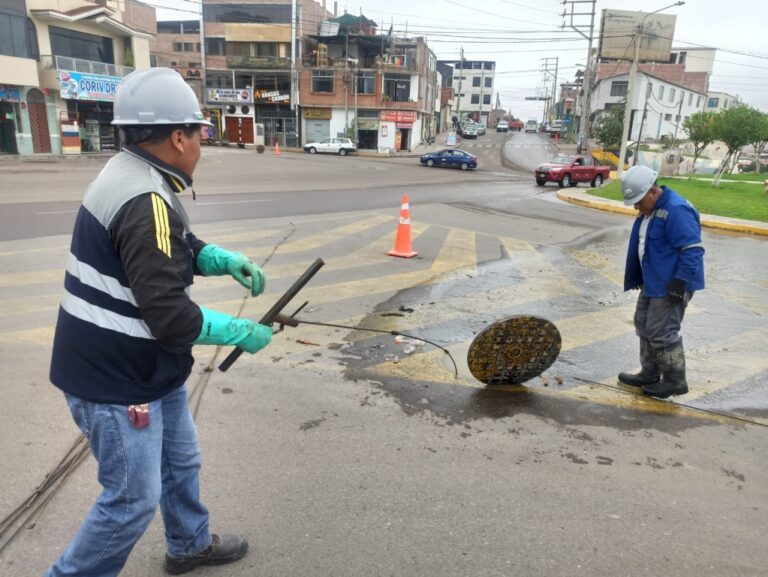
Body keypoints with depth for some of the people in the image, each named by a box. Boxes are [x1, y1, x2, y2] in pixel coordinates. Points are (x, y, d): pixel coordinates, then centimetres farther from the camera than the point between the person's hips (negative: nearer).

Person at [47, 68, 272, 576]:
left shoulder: (134, 176, 3)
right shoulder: (147, 203, -29)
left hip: (150, 369, 10)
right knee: (133, 500, 5)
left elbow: (178, 250, 16)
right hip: (116, 380, -10)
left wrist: (228, 260, -1)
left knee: (181, 463, 24)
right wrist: (244, 333, -17)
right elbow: (170, 316, -31)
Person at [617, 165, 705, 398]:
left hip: (671, 286, -10)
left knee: (661, 333, -4)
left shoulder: (676, 211, -22)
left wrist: (680, 283, -25)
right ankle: (650, 374, 29)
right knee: (644, 326, 16)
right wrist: (639, 277, 22)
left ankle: (675, 381, 11)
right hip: (652, 283, 10)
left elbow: (693, 250, -24)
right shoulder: (649, 210, 10)